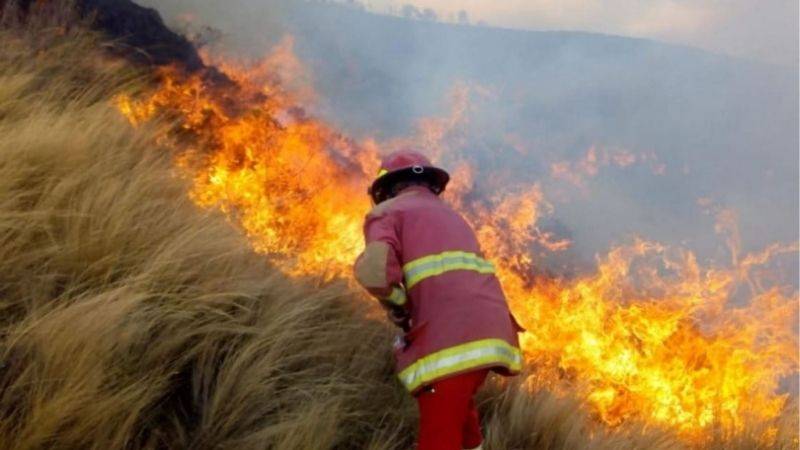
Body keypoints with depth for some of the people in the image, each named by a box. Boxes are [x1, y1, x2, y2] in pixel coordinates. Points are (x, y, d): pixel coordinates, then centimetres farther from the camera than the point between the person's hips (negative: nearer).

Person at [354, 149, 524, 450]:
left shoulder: (387, 213, 9)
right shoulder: (451, 216, 32)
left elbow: (374, 270, -12)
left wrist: (397, 307, 4)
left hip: (449, 338, -7)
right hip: (490, 332, 8)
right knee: (458, 403, 33)